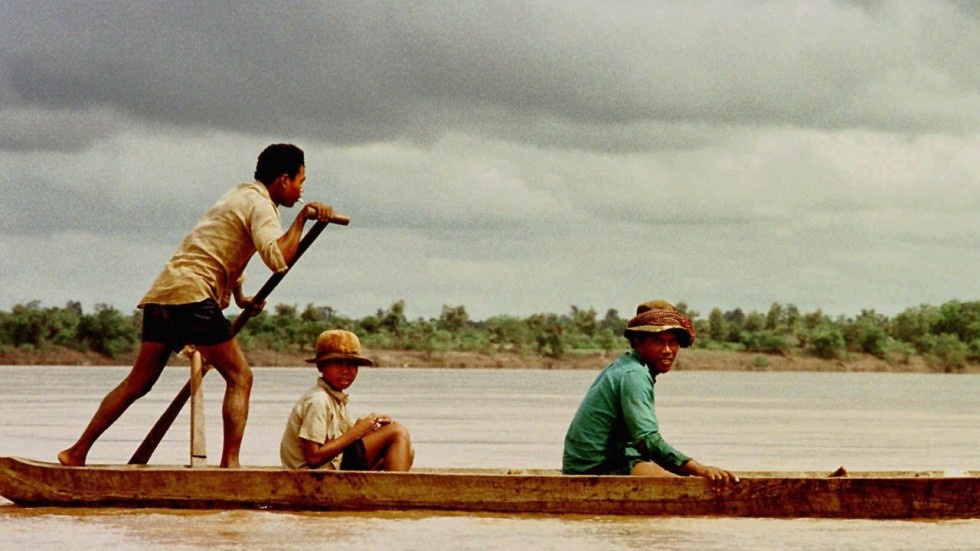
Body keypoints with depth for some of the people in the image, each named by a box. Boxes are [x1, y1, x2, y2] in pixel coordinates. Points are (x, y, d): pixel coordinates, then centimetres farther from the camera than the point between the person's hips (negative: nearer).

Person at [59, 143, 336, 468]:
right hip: (192, 294, -9)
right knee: (239, 377, -7)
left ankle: (77, 453, 11)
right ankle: (230, 463, -16)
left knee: (138, 383, 12)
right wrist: (301, 219, -15)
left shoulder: (241, 196, 25)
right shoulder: (259, 204, -5)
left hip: (163, 293, 9)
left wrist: (239, 296, 27)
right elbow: (278, 258, -21)